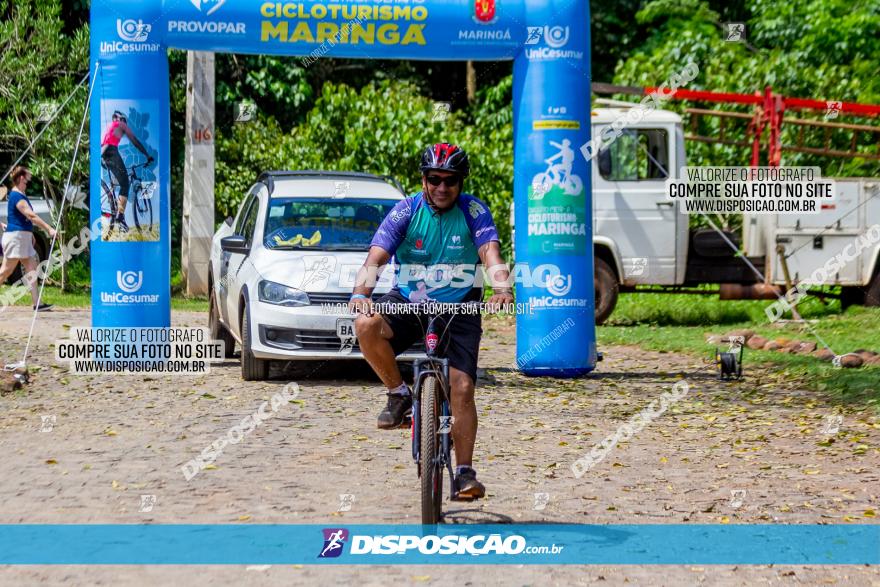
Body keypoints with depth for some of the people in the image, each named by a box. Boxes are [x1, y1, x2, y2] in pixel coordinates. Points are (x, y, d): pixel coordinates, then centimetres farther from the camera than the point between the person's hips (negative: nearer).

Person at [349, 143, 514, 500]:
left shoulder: (473, 212, -7)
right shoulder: (406, 211, -8)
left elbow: (490, 251, -22)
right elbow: (376, 256, -18)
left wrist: (502, 288, -44)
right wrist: (360, 293, -38)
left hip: (458, 308, 0)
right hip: (407, 301, 1)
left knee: (462, 388, -13)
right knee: (366, 325, -30)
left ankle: (465, 473, -3)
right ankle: (399, 394, -8)